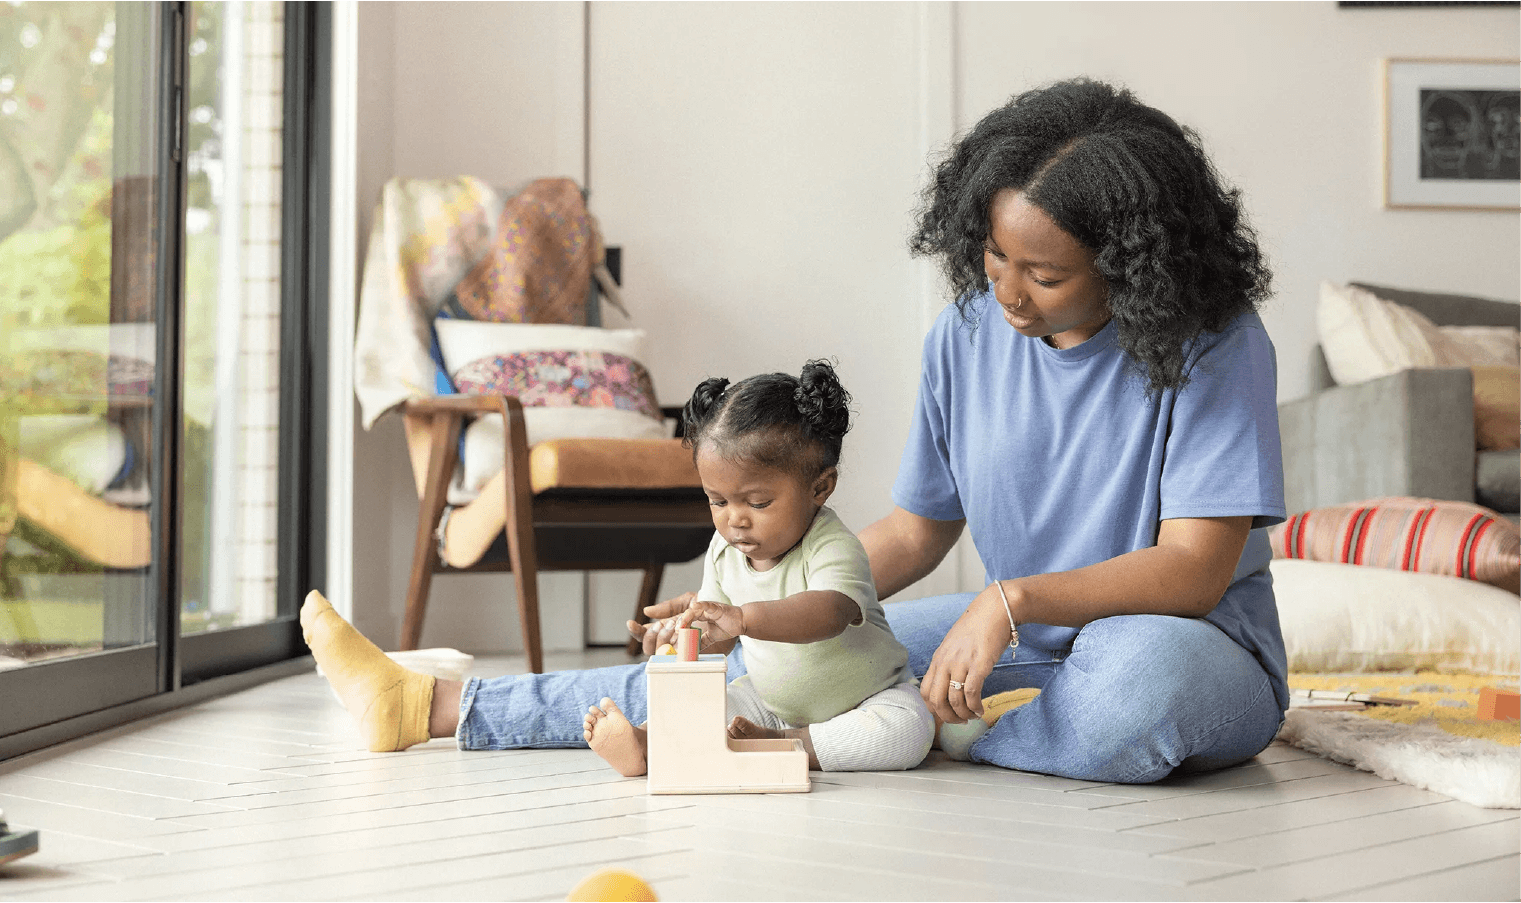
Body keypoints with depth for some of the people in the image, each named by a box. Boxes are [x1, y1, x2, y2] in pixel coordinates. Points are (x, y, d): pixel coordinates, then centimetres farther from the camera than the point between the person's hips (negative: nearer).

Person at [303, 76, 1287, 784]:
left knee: (1143, 672, -43)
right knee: (776, 658, -8)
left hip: (1197, 648, -4)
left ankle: (934, 738, -14)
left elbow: (1194, 567, -22)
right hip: (1018, 638, 4)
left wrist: (1013, 599, -35)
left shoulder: (1216, 351, -17)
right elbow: (916, 530, 6)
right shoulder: (965, 339, -1)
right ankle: (444, 707, -2)